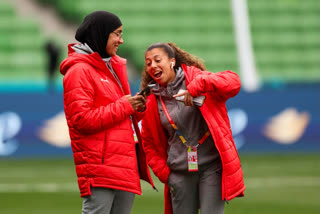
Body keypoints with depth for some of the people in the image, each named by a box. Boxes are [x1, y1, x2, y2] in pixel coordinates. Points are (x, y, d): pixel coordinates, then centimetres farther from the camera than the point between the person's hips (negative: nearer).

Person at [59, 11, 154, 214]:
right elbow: (82, 120, -16)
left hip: (124, 166, 9)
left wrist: (136, 109, 4)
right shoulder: (79, 71, -7)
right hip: (100, 165, -9)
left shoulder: (112, 67, 21)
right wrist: (124, 106, -12)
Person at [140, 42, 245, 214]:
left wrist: (196, 86, -31)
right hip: (180, 173, 4)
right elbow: (149, 142, 17)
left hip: (211, 167, -4)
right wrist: (163, 172, 5)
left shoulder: (194, 76, -3)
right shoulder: (151, 103, 6)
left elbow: (233, 82, -19)